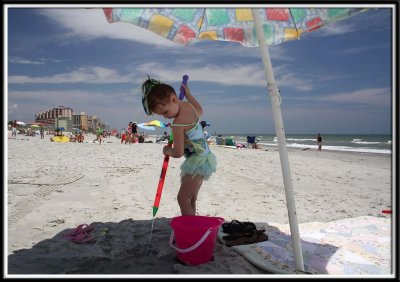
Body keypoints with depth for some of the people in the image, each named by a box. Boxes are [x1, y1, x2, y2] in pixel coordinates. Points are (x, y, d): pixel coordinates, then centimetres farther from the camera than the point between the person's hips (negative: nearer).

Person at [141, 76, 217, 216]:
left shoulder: (177, 124, -24)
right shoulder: (188, 106, 2)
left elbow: (178, 153, -21)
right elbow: (199, 110, 29)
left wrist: (167, 150, 0)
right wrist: (187, 94, 38)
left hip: (197, 161, -10)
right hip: (204, 158, 10)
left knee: (183, 199, -9)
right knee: (191, 200, 14)